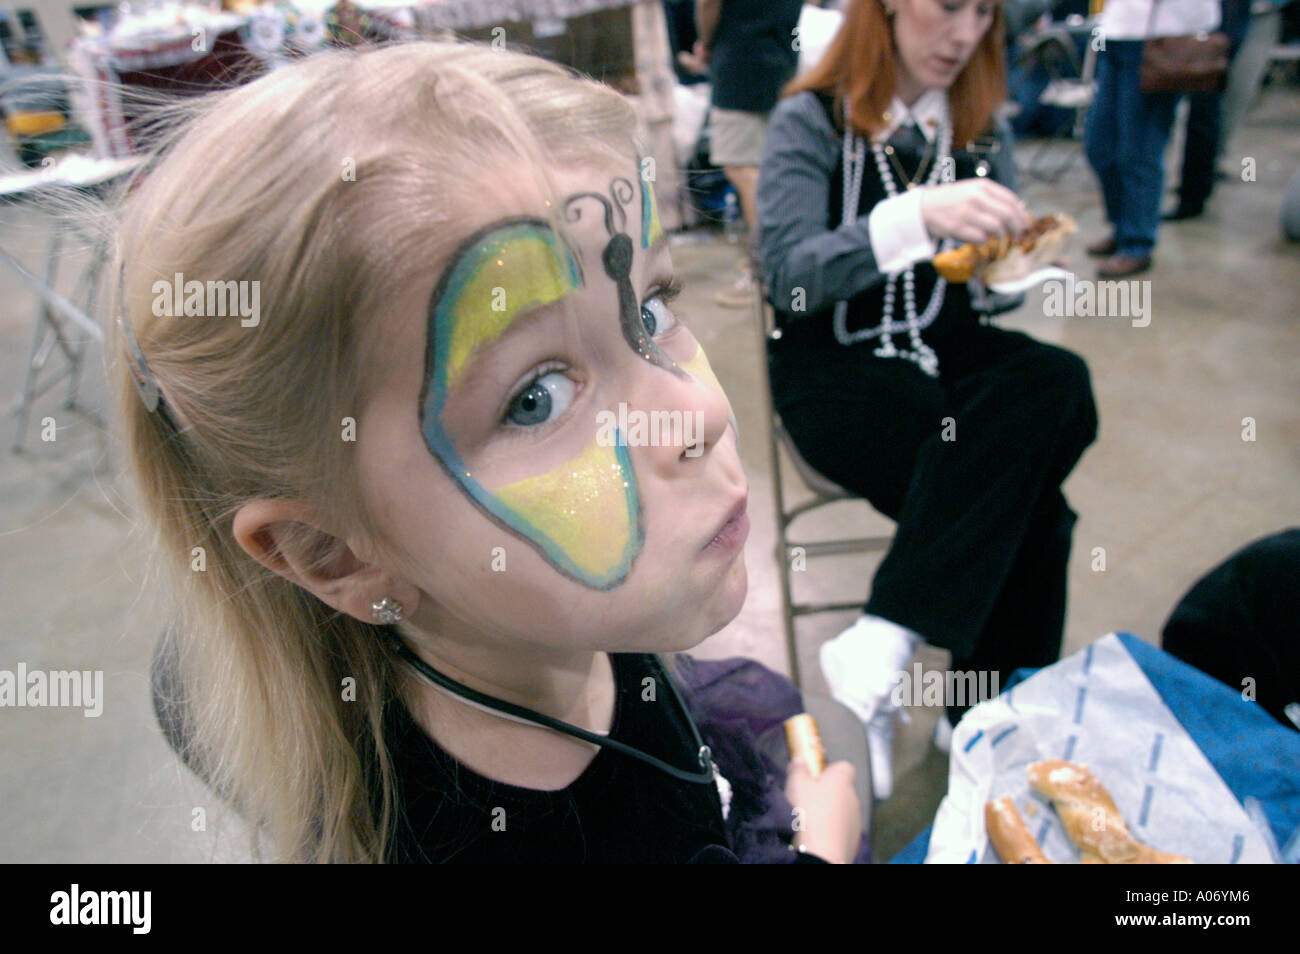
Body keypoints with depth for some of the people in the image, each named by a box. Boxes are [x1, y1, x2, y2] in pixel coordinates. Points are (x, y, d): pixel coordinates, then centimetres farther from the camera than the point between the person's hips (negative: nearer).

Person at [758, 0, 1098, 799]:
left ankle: (882, 646, -24)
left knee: (1062, 383, -28)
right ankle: (983, 718, -12)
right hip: (835, 365, -5)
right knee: (1027, 498, -26)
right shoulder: (812, 121, -5)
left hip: (947, 345, 6)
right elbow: (790, 278, -19)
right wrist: (918, 215, -32)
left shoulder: (977, 124, 11)